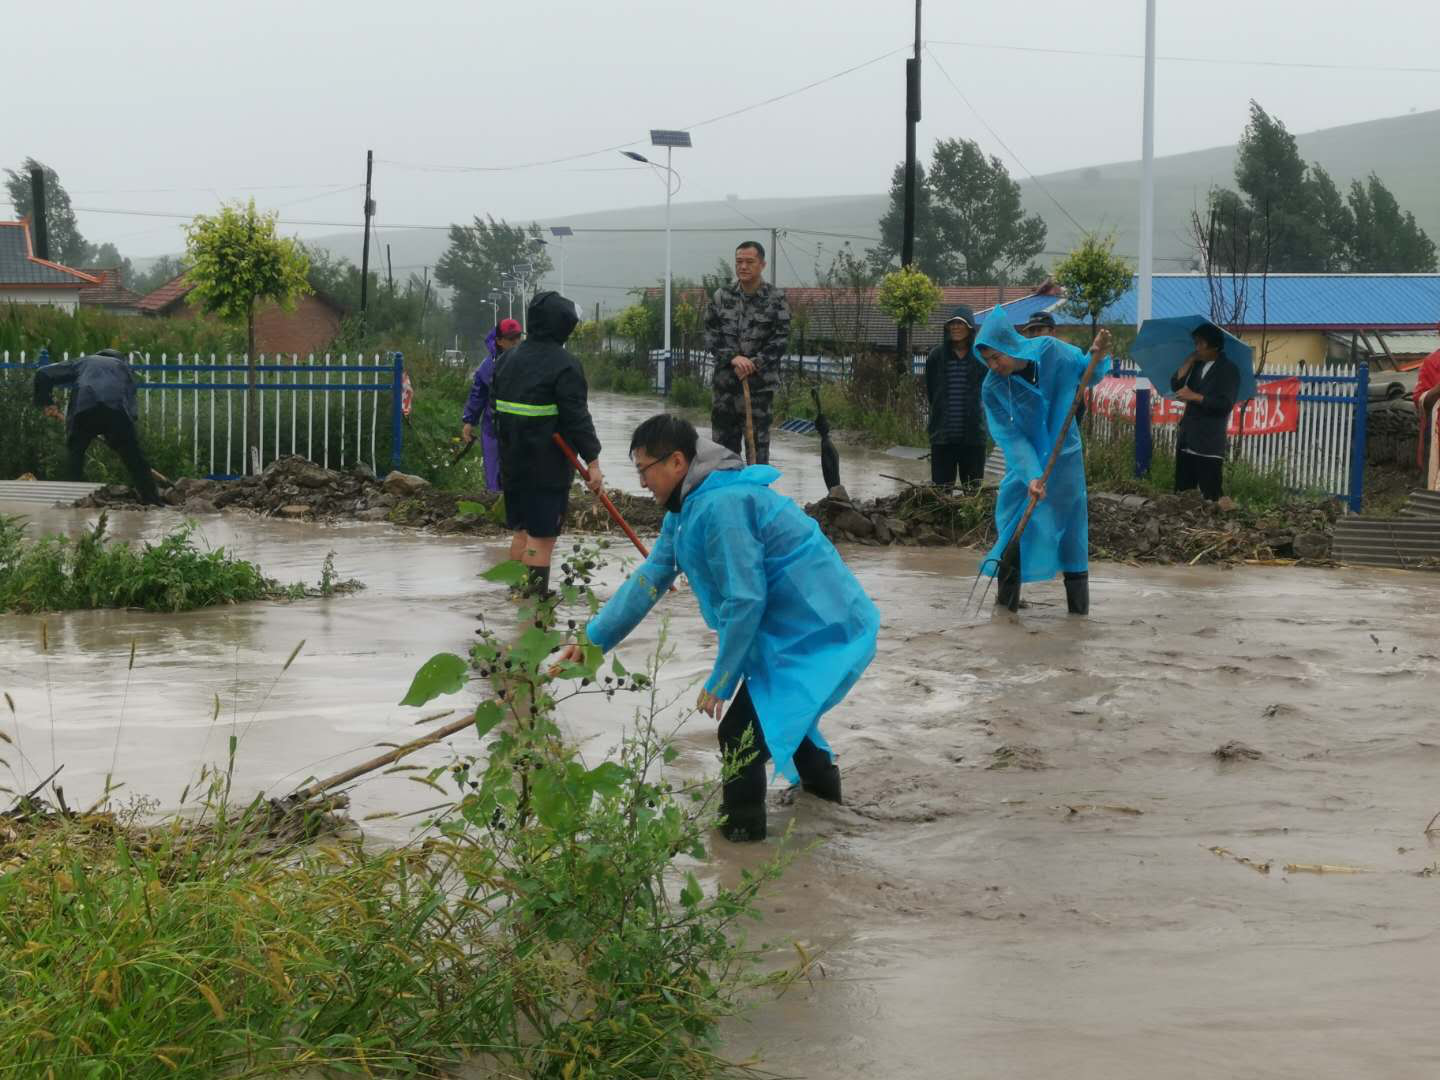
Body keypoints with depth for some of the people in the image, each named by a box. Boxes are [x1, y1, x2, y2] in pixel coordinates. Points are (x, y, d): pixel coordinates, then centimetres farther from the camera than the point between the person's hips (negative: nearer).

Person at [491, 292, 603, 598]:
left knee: (522, 530, 17)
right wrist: (592, 461, -14)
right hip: (548, 467, -8)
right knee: (543, 534, -5)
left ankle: (515, 593, 22)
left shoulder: (508, 358, 11)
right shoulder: (564, 365, -14)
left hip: (512, 463, 8)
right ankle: (534, 594, -7)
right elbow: (577, 417, -17)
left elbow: (496, 405, 17)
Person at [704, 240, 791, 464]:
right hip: (725, 381, 3)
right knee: (723, 439, 10)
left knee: (758, 442, -2)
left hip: (760, 383, -3)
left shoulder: (776, 299, -3)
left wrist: (754, 365, -16)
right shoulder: (722, 296, 6)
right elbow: (711, 334, 3)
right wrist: (733, 358, -12)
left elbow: (780, 340, -7)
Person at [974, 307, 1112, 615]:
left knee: (1071, 523, 2)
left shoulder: (1051, 352, -16)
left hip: (1064, 457, 0)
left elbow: (1087, 375, 2)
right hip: (1024, 461, 0)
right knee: (1013, 523, -2)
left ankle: (1079, 606, 10)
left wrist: (1097, 357, -19)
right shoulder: (993, 388, -17)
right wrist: (1031, 475, -30)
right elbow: (1011, 437, -19)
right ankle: (1006, 599, 8)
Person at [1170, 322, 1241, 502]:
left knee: (1210, 496, -9)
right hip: (1187, 439, 7)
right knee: (1181, 491, 9)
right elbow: (1176, 386, 6)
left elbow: (1226, 404, -15)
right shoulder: (1197, 366, 15)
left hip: (1210, 444, -7)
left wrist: (1194, 397, -15)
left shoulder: (1228, 369, -6)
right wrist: (1190, 361, -1)